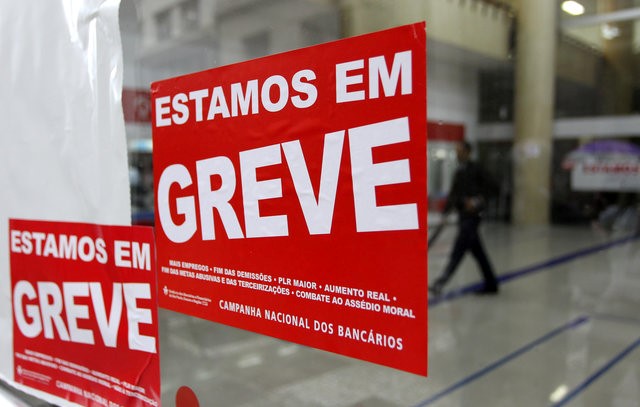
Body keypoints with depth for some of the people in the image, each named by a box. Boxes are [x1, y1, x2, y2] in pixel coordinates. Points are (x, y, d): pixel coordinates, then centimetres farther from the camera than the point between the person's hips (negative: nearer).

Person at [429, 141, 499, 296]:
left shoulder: (474, 169, -7)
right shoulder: (458, 172, 17)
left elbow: (488, 185, -14)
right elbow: (453, 195, 19)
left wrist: (477, 200, -23)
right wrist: (445, 213, 14)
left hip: (472, 215, -8)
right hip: (463, 215, 8)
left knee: (458, 251, -12)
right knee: (478, 252, 13)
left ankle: (441, 283, -17)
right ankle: (491, 284, 22)